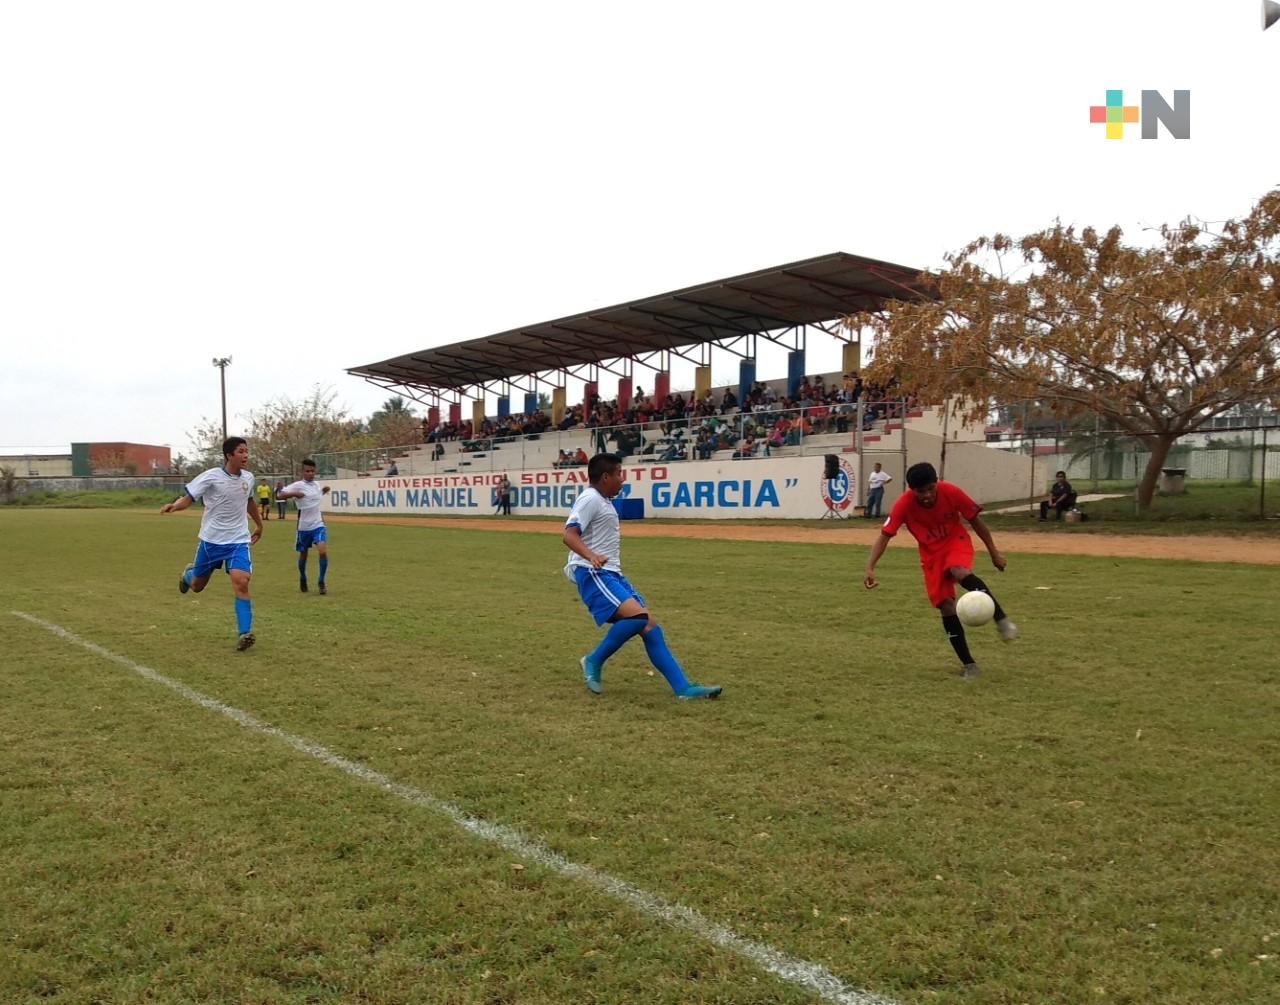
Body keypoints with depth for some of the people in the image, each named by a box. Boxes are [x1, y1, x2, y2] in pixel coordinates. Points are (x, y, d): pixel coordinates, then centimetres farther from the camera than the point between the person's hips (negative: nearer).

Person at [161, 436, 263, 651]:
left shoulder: (248, 478, 2)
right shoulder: (211, 477, -14)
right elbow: (187, 498, -14)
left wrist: (259, 524, 32)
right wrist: (174, 506, -37)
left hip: (238, 541, 2)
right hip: (211, 540, -2)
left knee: (241, 583, -19)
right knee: (197, 586, 16)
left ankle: (244, 633, -18)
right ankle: (188, 574, 54)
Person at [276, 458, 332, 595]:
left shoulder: (316, 485, 7)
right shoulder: (298, 485, -10)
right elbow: (280, 495, -19)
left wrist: (324, 491, 11)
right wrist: (295, 494, -31)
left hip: (318, 525, 3)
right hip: (304, 527, -3)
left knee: (323, 551, -17)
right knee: (303, 554, 13)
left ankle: (321, 582, -5)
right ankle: (302, 579, 39)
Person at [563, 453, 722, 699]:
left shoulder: (603, 501, 18)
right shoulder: (590, 498, -11)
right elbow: (569, 535, -23)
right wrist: (591, 556, -39)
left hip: (611, 573, 10)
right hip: (592, 573, -10)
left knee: (650, 624, 4)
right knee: (637, 615, -27)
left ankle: (682, 687, 4)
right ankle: (593, 661, -9)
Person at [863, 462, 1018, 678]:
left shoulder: (951, 492, -23)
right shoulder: (904, 505, -24)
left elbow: (975, 520, -8)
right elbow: (884, 536, -20)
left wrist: (994, 552, -2)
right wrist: (870, 568, -33)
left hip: (956, 541, -1)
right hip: (931, 553, 1)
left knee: (960, 572, -36)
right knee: (946, 605, -7)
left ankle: (1001, 619, -24)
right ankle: (968, 664, 3)